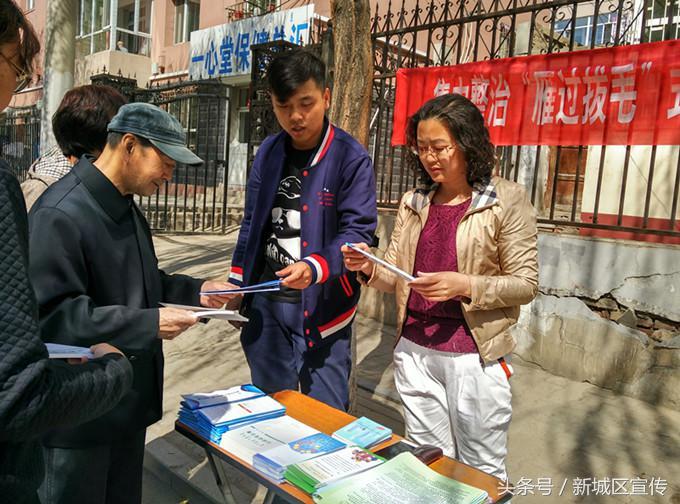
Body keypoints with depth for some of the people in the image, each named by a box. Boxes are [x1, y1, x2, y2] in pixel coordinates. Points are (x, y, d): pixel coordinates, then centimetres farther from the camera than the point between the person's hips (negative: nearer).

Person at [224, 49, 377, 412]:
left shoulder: (351, 158, -10)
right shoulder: (268, 151, 6)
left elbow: (357, 231, -14)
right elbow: (251, 223, 13)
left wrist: (315, 268, -32)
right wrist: (236, 284, 13)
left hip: (321, 304, -4)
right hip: (265, 300, 5)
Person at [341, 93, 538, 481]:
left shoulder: (507, 200, -8)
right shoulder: (414, 202, 7)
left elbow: (526, 284, -7)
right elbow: (398, 277, 10)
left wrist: (465, 285, -22)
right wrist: (369, 268, -10)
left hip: (474, 356, -4)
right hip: (415, 351, 4)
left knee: (482, 472, 11)